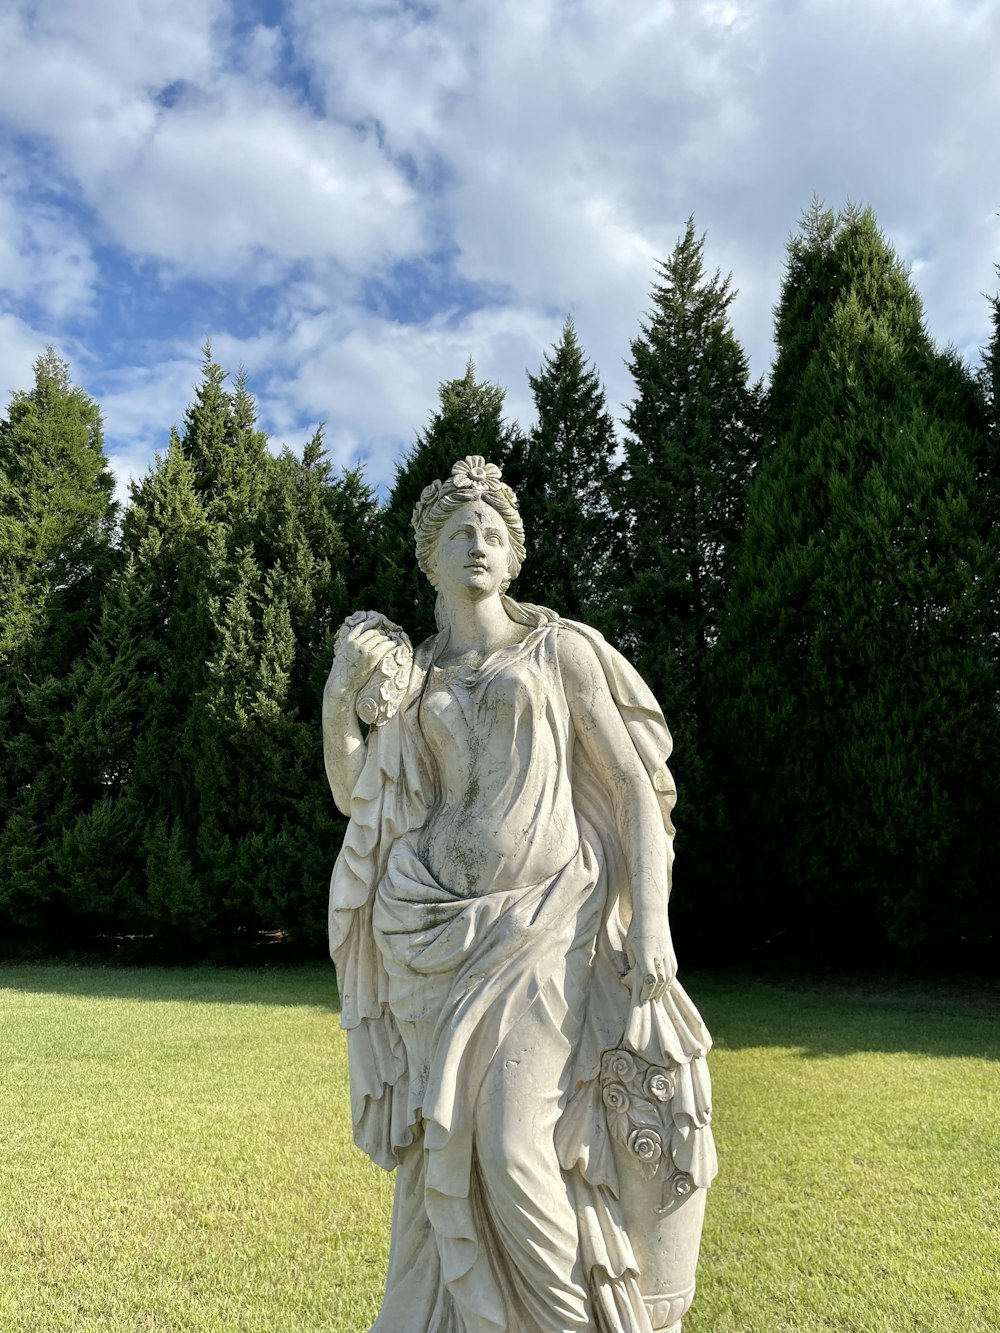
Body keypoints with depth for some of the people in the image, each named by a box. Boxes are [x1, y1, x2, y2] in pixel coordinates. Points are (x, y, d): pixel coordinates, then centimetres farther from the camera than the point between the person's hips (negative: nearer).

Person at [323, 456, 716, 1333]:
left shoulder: (562, 650, 3)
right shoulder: (414, 681, 14)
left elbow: (638, 786, -1)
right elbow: (354, 795, 16)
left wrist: (651, 918, -11)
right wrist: (340, 697, 3)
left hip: (545, 924, -4)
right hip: (440, 932, 4)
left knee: (511, 1145, -12)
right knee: (442, 1145, 7)